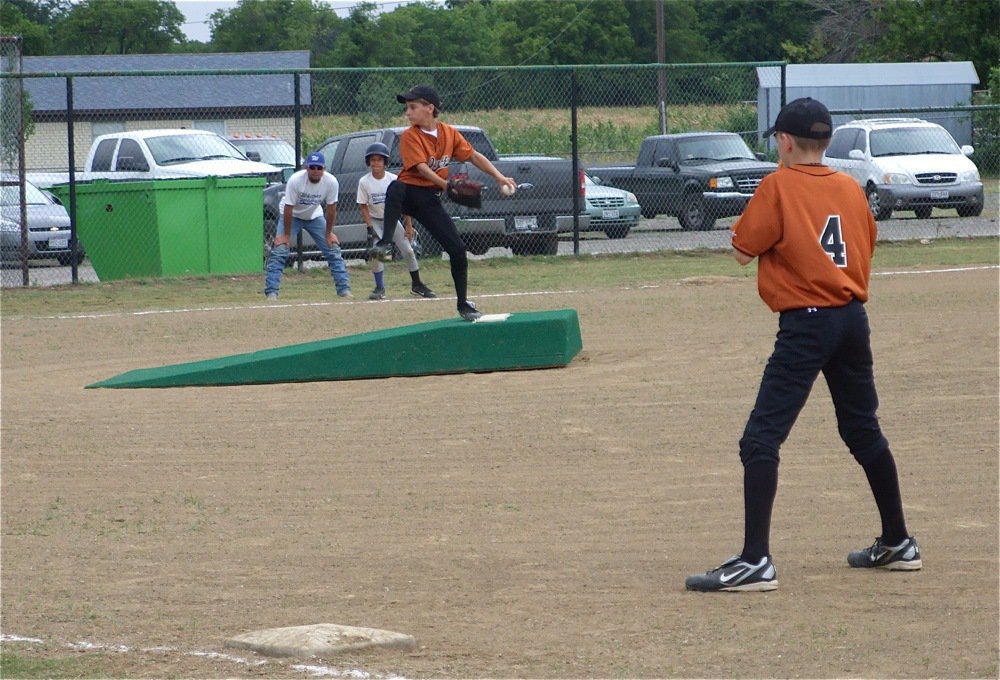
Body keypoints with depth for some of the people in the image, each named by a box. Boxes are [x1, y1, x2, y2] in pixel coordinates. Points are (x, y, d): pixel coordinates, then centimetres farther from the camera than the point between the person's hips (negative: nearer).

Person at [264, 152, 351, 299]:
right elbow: (288, 208, -26)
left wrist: (328, 233, -7)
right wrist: (286, 234, -21)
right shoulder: (295, 180, -32)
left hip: (315, 216, 3)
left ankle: (344, 289, 7)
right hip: (293, 215, -3)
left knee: (333, 250, -2)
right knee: (279, 251, -16)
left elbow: (331, 208, -12)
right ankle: (271, 292, -15)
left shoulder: (331, 182, -24)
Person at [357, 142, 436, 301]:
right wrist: (370, 227, -16)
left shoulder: (394, 180, -11)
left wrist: (409, 226, -9)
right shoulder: (364, 182, -12)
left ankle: (416, 285, 9)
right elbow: (363, 206, -8)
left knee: (408, 251, -4)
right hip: (374, 221, -1)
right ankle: (380, 288, -2)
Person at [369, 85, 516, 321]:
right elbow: (421, 168, -20)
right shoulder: (410, 136, -9)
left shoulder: (449, 133, 6)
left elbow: (474, 156, 13)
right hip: (410, 191, -4)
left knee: (457, 249, 0)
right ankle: (385, 244, -46)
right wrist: (446, 184, -31)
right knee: (396, 188, -42)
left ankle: (463, 304, 17)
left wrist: (498, 177, 5)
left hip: (430, 199, 4)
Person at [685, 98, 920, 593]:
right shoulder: (850, 188, 9)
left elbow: (743, 251, -5)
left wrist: (746, 223, 12)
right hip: (854, 319, 7)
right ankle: (897, 544, 32)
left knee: (761, 440, -8)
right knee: (864, 433, 22)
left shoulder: (779, 186, -8)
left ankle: (755, 562, -18)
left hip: (805, 324, -7)